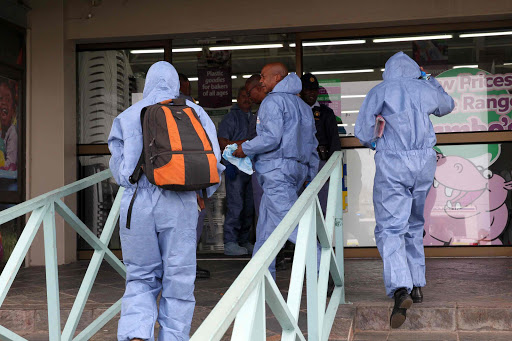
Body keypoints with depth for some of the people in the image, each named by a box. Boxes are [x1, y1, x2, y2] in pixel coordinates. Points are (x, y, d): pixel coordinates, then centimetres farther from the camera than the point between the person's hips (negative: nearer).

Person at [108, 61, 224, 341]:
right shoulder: (194, 111, 9)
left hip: (137, 202, 1)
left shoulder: (127, 116, 10)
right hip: (180, 203, -1)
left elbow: (118, 165, 7)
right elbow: (213, 158, 3)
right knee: (178, 281, 8)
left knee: (141, 278, 11)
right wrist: (204, 192, 19)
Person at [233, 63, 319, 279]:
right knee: (266, 229, 13)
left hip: (277, 170, -9)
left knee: (293, 226, -13)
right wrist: (310, 174, 25)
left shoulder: (273, 101, -6)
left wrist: (245, 149, -5)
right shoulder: (302, 105, 22)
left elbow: (271, 138, -19)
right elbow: (312, 144, 22)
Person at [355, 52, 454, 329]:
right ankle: (417, 285, 24)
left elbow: (362, 131, -3)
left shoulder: (381, 91, 0)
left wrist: (375, 144, 17)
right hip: (424, 163, 4)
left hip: (392, 164, -4)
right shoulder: (426, 89, 10)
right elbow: (447, 106, 32)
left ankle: (400, 288, -27)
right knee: (414, 225, 19)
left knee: (390, 228, -9)